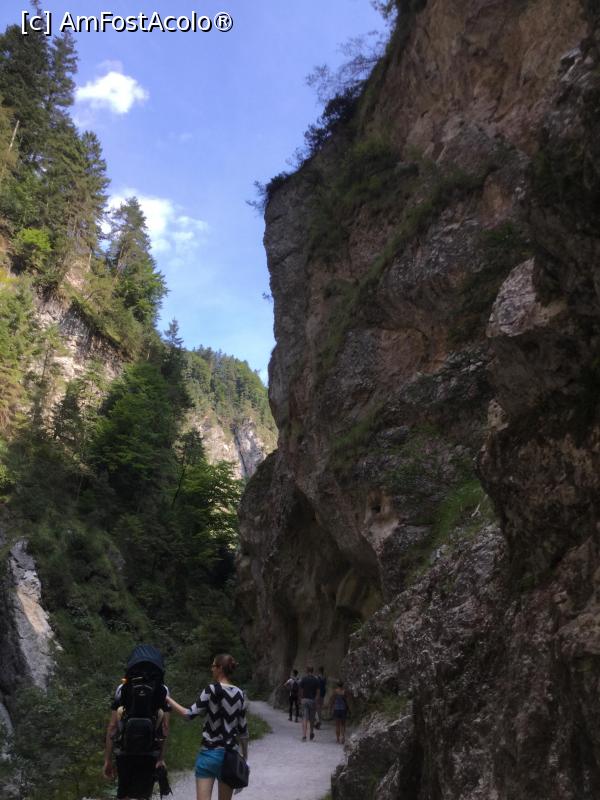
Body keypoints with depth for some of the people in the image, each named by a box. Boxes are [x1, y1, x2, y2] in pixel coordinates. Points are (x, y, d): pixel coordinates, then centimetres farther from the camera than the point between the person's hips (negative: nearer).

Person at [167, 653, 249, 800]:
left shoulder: (212, 689, -11)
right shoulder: (240, 694, 2)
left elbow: (189, 714, -11)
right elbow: (242, 729, 6)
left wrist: (168, 699, -2)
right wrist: (245, 756, 17)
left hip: (210, 753, -5)